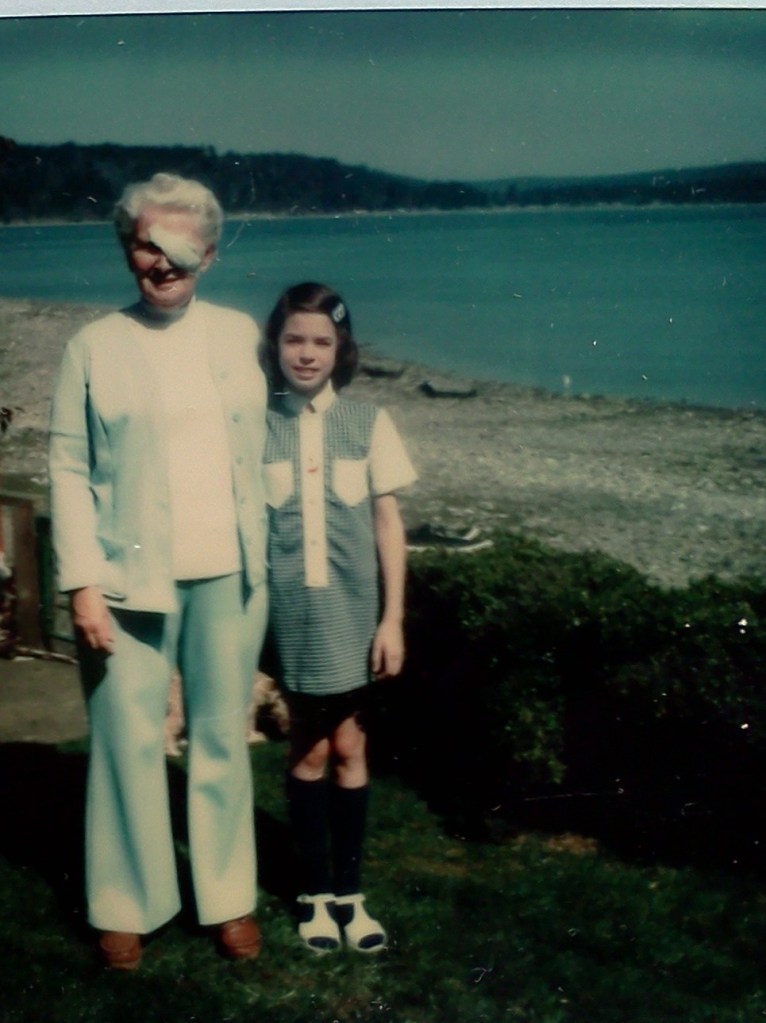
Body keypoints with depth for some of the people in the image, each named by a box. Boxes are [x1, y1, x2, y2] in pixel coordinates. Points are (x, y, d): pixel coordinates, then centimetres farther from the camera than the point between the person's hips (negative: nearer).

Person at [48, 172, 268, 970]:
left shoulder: (238, 335, 7)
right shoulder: (94, 348, 0)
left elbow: (257, 451, 10)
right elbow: (68, 471, -3)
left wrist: (263, 560, 6)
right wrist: (81, 584, -10)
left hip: (228, 576, 2)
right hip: (131, 579, -2)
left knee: (223, 740, 11)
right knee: (128, 744, 4)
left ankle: (229, 899, 25)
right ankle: (125, 906, 21)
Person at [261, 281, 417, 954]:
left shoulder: (367, 422, -2)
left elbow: (387, 522, 1)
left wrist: (393, 619, -2)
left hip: (352, 609, 1)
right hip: (287, 609, 0)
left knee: (349, 744, 8)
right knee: (310, 747, 8)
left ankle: (349, 891, 20)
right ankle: (316, 892, 21)